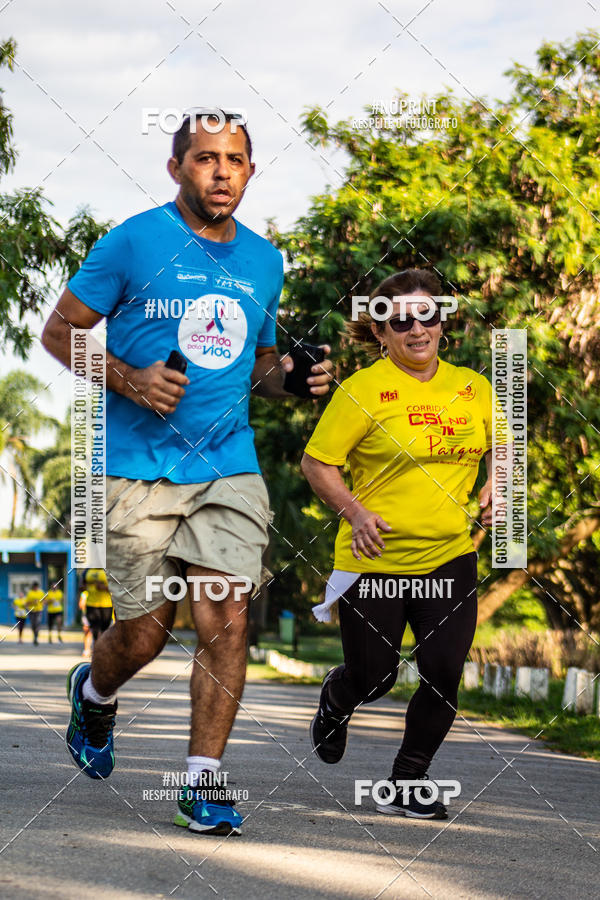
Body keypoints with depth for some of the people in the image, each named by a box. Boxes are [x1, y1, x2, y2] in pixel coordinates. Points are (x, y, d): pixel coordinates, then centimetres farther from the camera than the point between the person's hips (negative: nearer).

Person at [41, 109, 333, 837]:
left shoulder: (263, 260, 11)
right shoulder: (135, 242, -4)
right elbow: (60, 331, 1)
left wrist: (291, 378, 2)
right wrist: (128, 380, -15)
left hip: (228, 466, 3)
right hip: (138, 468, -3)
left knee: (227, 622, -9)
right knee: (146, 632, 3)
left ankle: (203, 783, -1)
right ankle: (94, 693, 38)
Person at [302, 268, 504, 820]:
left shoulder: (473, 388, 4)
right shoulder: (364, 390, -10)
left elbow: (498, 444, 22)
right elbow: (317, 461, -7)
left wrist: (493, 485, 3)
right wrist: (355, 511, -20)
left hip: (451, 555, 3)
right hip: (376, 559, -3)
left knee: (444, 675, -6)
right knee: (372, 679, 6)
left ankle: (407, 784, 14)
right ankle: (335, 702, 44)